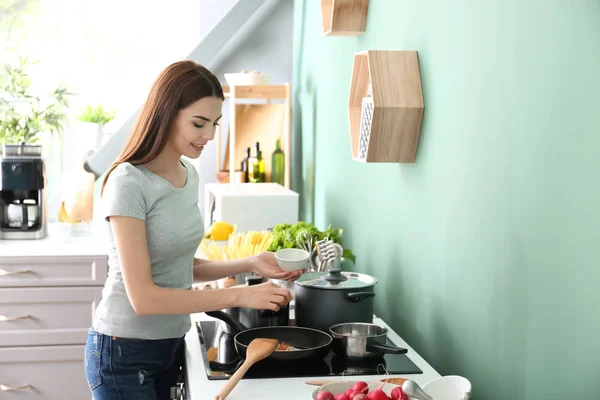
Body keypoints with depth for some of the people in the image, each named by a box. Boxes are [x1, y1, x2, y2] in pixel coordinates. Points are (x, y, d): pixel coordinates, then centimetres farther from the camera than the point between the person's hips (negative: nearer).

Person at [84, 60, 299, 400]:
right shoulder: (129, 183, -19)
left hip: (171, 344, 7)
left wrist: (250, 264, -3)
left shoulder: (190, 175, 3)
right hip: (125, 352, -7)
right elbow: (143, 297, -24)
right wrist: (239, 296, -25)